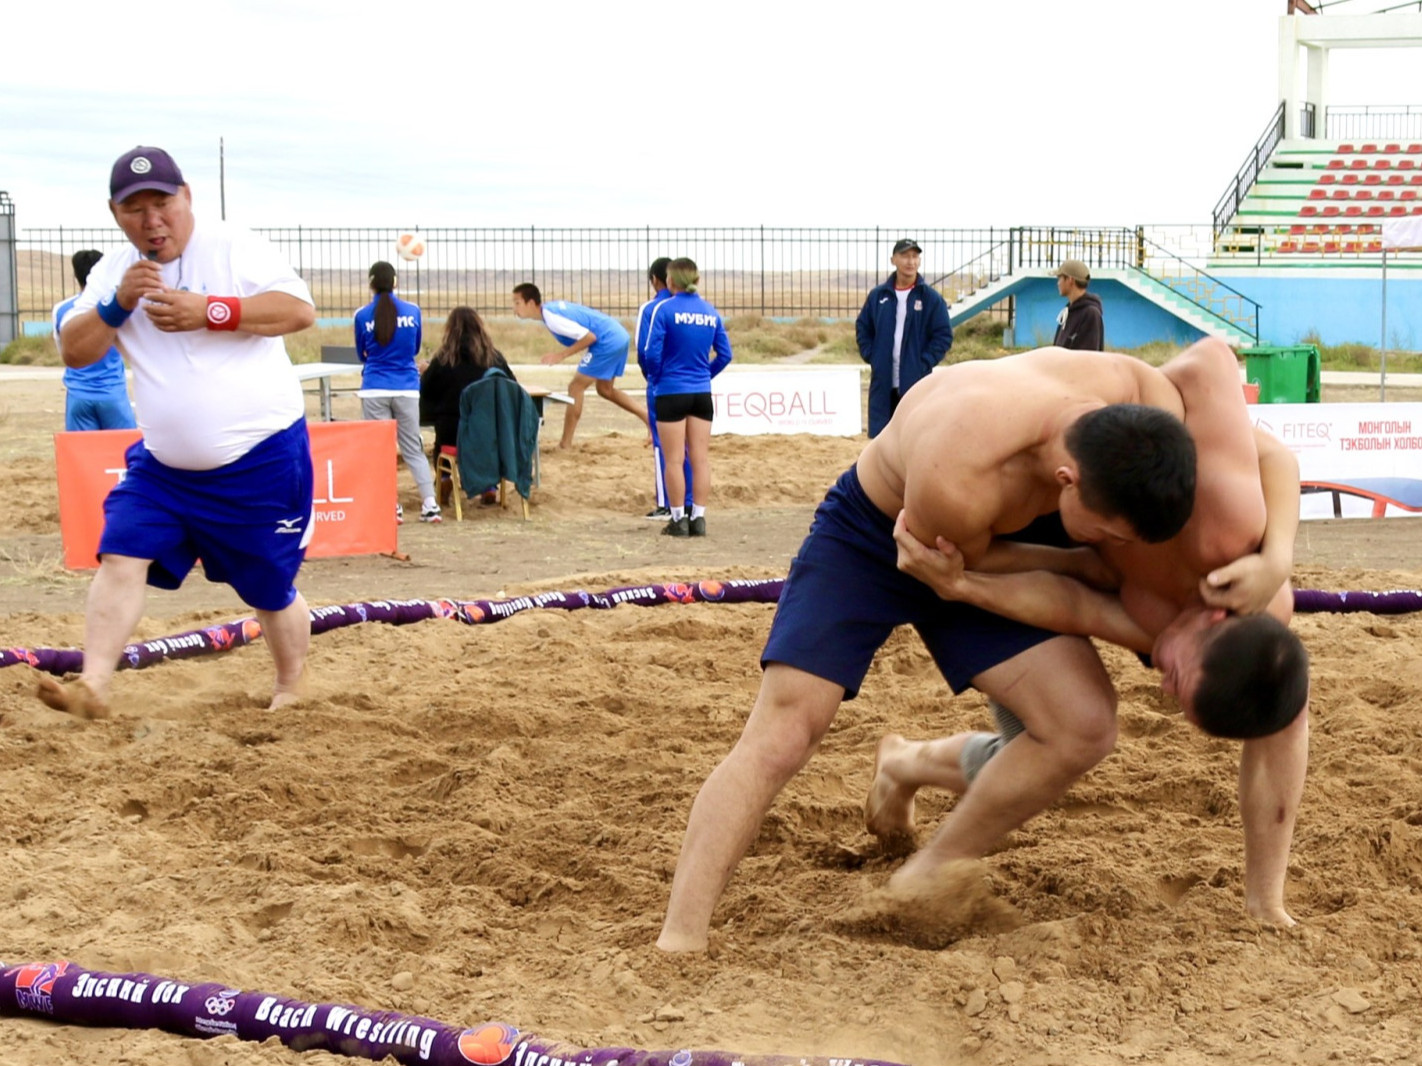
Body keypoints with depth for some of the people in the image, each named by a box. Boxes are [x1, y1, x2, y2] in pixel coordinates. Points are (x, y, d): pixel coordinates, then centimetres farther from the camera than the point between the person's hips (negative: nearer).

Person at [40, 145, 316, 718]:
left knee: (271, 588, 5)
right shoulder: (113, 271, 6)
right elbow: (74, 352, 2)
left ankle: (289, 694, 26)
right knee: (120, 558, -13)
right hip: (164, 466, 4)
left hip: (261, 461, -4)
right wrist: (118, 304, -16)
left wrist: (210, 311, -27)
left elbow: (300, 309, -19)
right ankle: (92, 686, -17)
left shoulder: (234, 247, -10)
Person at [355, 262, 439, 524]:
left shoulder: (363, 315, -3)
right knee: (414, 449, 9)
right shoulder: (413, 312, 1)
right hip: (406, 389, 2)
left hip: (374, 389, -2)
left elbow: (361, 354, 11)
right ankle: (430, 504, 1)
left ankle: (391, 507, 1)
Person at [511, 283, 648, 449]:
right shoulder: (555, 306, 10)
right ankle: (649, 417, 19)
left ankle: (565, 445, 0)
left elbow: (590, 336, -22)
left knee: (575, 388, -3)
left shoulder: (552, 318, -19)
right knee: (605, 390, 23)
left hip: (607, 342, -10)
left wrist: (563, 355, -15)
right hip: (620, 336, 10)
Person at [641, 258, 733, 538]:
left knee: (674, 459, 3)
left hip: (671, 392, -4)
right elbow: (724, 355, 6)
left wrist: (655, 378, 4)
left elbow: (652, 353, -13)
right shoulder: (711, 313, 5)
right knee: (701, 458, 7)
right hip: (702, 394, 4)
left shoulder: (663, 310, -10)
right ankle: (698, 518, 9)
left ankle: (678, 519, 5)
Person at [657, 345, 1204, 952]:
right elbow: (973, 565, -20)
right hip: (865, 533, -5)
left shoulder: (1149, 400, -30)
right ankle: (677, 942, -16)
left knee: (1085, 725, -12)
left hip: (986, 543, 5)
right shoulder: (955, 478, -44)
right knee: (780, 736, -18)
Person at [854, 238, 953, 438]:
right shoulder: (878, 295, 6)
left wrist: (924, 364, -9)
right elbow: (862, 328, 15)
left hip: (916, 383, -3)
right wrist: (871, 357, 3)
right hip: (883, 383, 3)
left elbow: (944, 336, -2)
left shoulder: (931, 298, -2)